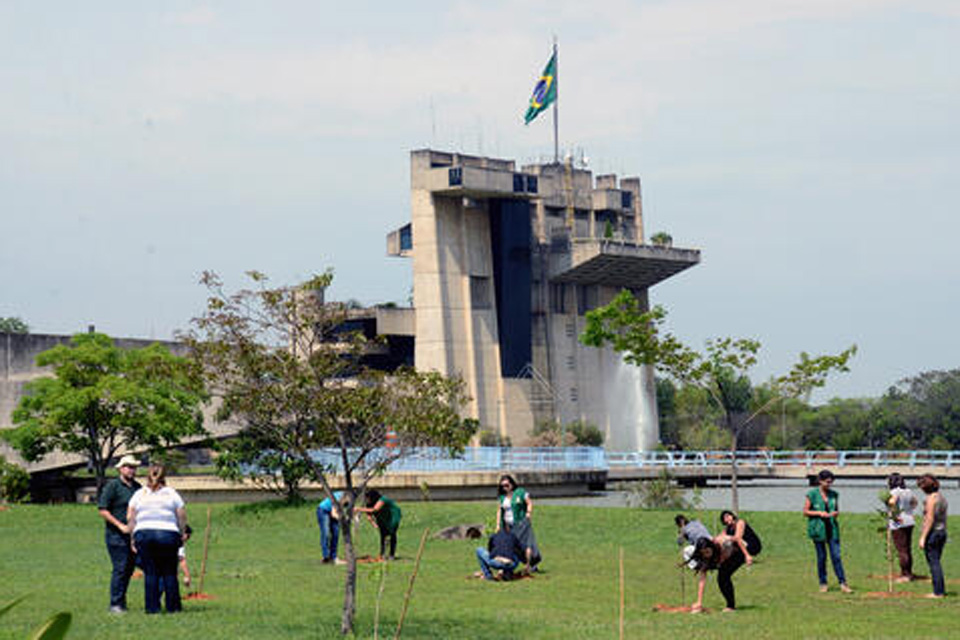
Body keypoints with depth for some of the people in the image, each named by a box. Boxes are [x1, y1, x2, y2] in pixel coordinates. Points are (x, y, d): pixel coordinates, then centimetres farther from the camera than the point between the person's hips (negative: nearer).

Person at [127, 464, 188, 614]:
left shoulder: (139, 494, 11)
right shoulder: (172, 494, 7)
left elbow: (130, 517, 6)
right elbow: (182, 517, 3)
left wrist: (133, 539, 10)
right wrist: (182, 534, 16)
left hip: (144, 535, 1)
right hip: (168, 535, -1)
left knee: (150, 573, 4)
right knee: (169, 573, 5)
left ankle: (152, 607, 2)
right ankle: (172, 606, 6)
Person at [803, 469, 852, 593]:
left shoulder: (833, 494, 8)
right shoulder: (812, 494, -3)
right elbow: (805, 512, -1)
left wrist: (835, 513, -7)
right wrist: (819, 513, -15)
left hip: (832, 528, 3)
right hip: (818, 529, -3)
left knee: (836, 556, -3)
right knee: (821, 557, 2)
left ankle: (843, 583, -3)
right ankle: (823, 584, 12)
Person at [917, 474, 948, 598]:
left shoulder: (931, 498, -16)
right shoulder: (942, 497, 11)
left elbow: (930, 519, -20)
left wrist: (923, 537, -19)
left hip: (931, 532, -9)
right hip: (942, 532, 9)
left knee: (933, 563, -4)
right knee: (936, 563, 16)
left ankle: (938, 592, -3)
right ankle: (940, 591, 17)